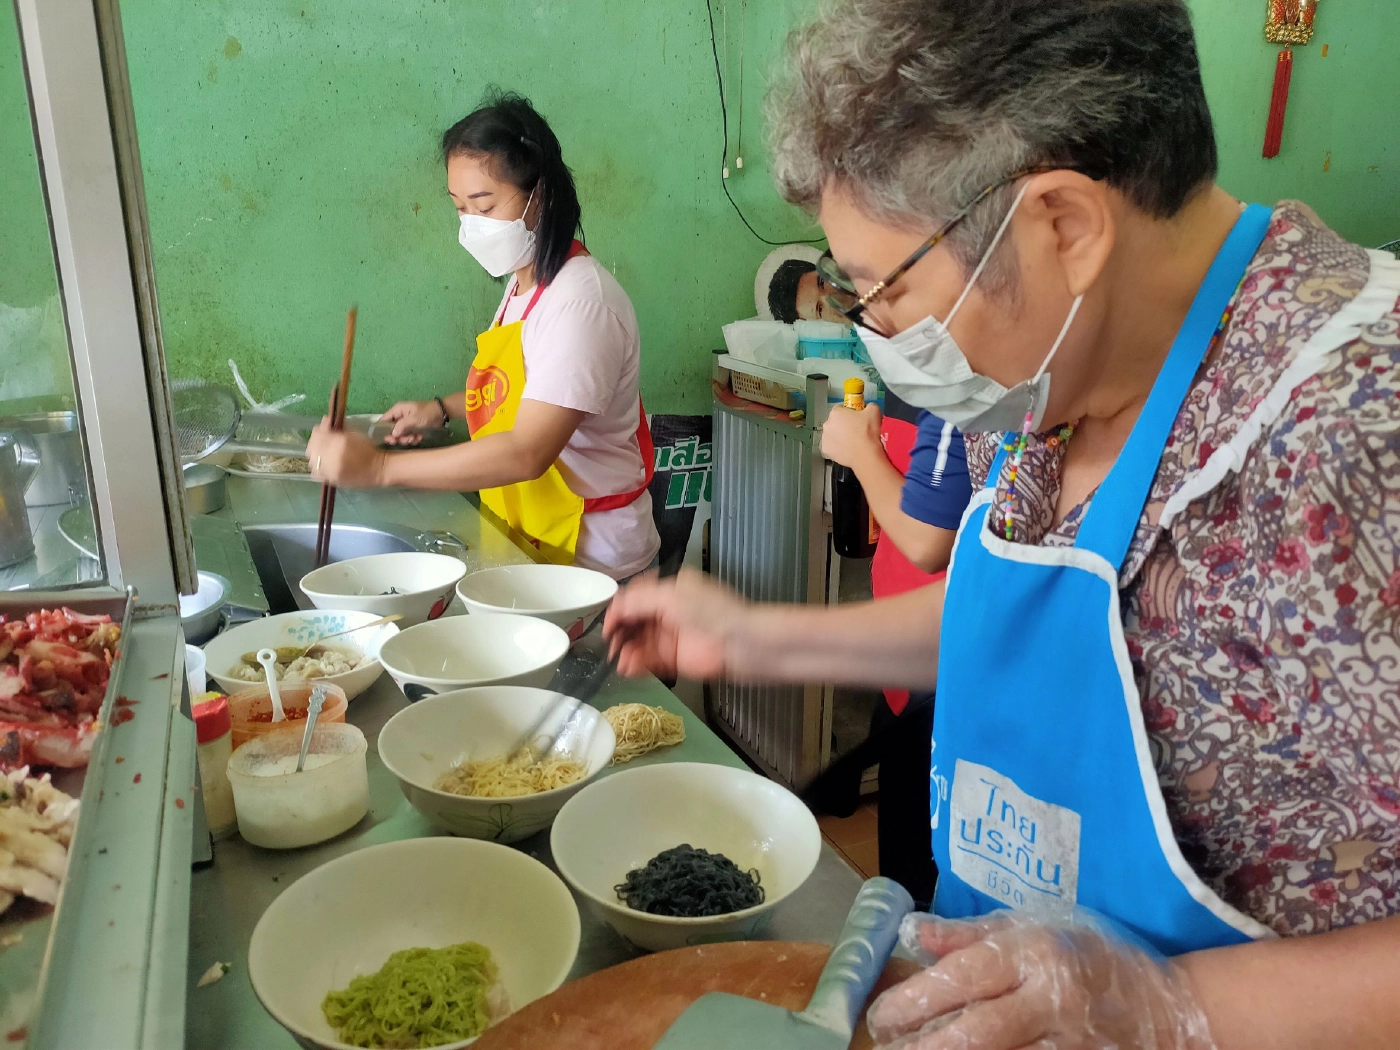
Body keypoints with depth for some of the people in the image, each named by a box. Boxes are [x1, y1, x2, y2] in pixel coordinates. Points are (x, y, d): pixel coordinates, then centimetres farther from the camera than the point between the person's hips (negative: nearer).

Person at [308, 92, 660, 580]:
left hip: (587, 555, -8)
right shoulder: (525, 283, 7)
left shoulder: (578, 301, -22)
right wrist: (441, 408, 12)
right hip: (524, 544, 8)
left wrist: (379, 466, -30)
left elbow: (527, 452, -29)